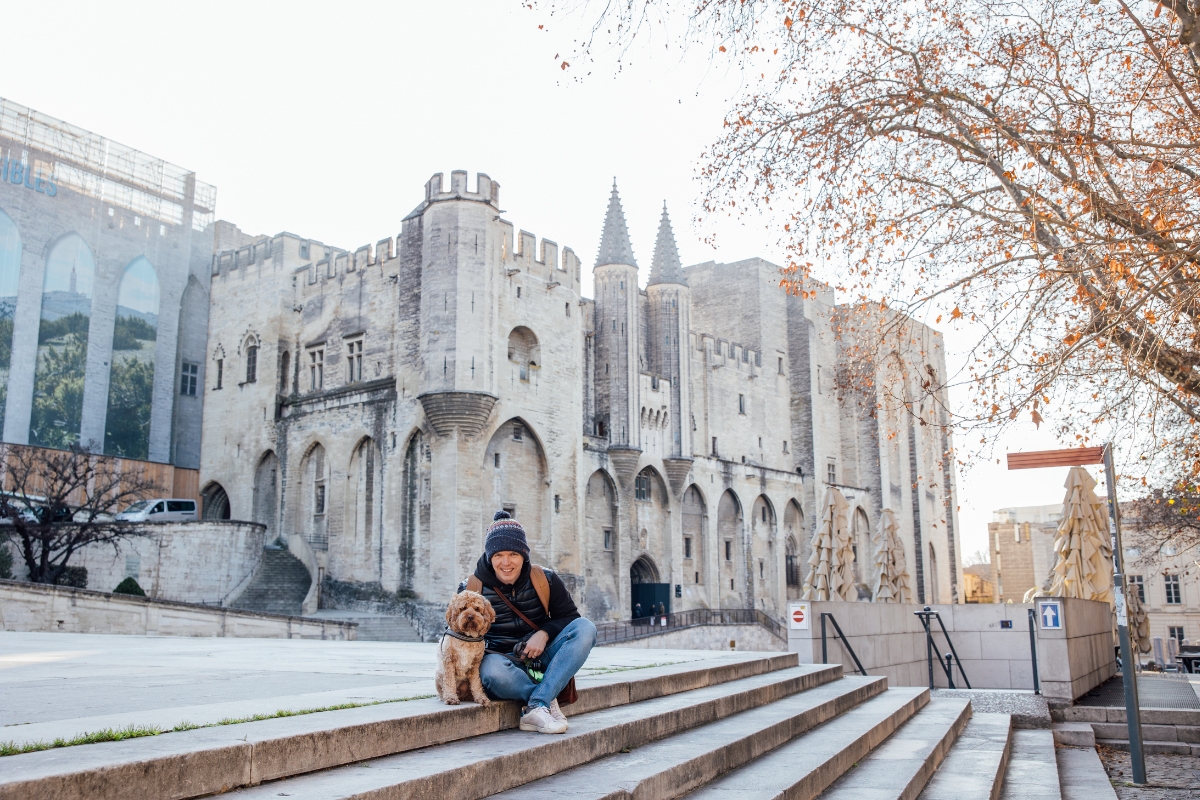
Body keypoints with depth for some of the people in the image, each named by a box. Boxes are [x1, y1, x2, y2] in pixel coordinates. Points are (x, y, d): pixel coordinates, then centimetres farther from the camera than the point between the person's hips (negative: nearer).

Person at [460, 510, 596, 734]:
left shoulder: (545, 581, 1)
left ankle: (536, 707, -32)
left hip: (541, 661, 3)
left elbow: (570, 617, 4)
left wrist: (545, 633, -15)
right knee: (492, 669, -40)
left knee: (584, 628, -24)